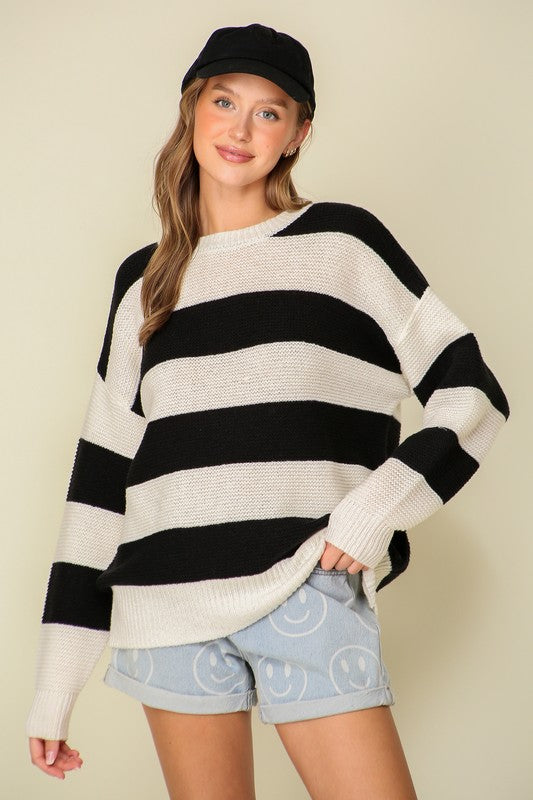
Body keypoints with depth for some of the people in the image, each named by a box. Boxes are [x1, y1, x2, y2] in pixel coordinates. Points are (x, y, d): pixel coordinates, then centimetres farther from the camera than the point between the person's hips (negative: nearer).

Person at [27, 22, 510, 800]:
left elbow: (473, 391, 4)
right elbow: (103, 471, 12)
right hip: (169, 610, 3)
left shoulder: (343, 242, 5)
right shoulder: (145, 281, 13)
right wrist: (55, 682, 9)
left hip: (309, 596, -2)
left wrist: (381, 504, -12)